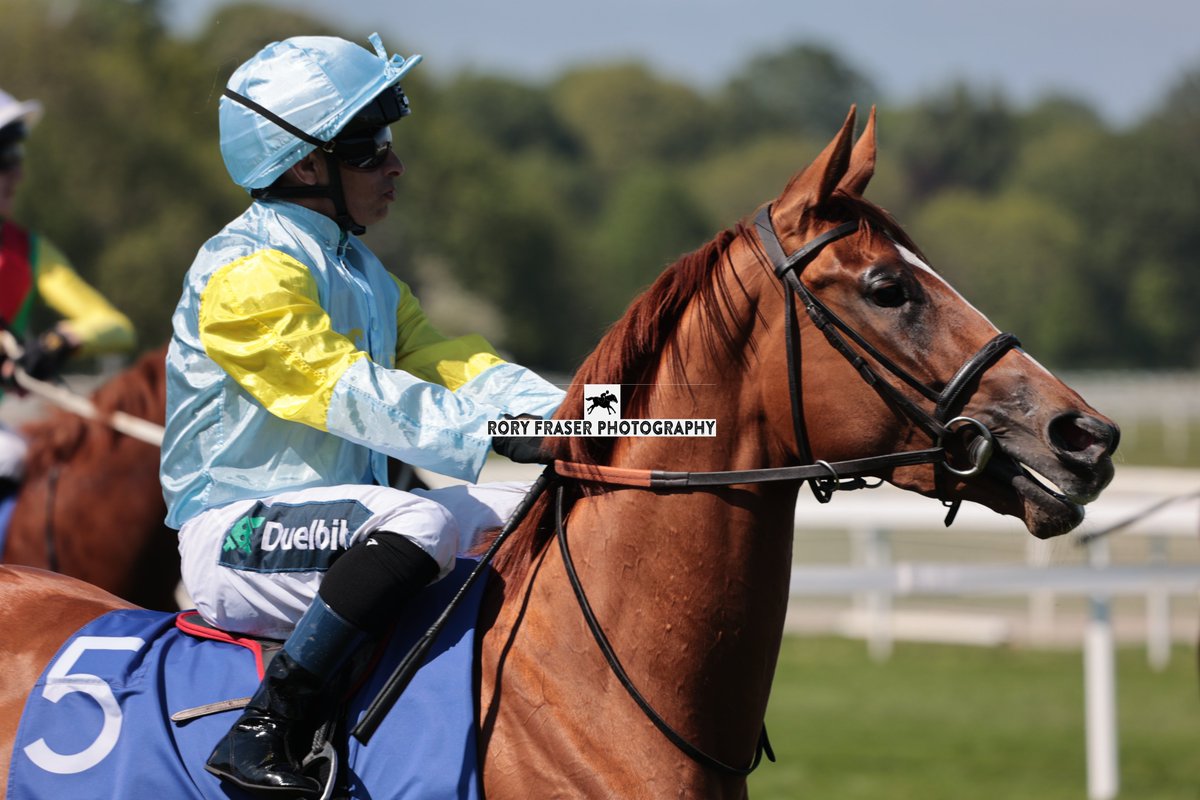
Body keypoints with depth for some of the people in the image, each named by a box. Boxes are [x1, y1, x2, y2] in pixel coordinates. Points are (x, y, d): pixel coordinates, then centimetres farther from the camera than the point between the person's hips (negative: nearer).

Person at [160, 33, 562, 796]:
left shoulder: (361, 271, 17)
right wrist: (486, 433, -32)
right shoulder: (247, 273, -14)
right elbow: (344, 390, -24)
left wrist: (559, 414, -10)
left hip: (344, 517, 9)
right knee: (423, 521, -35)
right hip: (239, 535, -9)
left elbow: (444, 358, 8)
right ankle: (264, 729, -31)